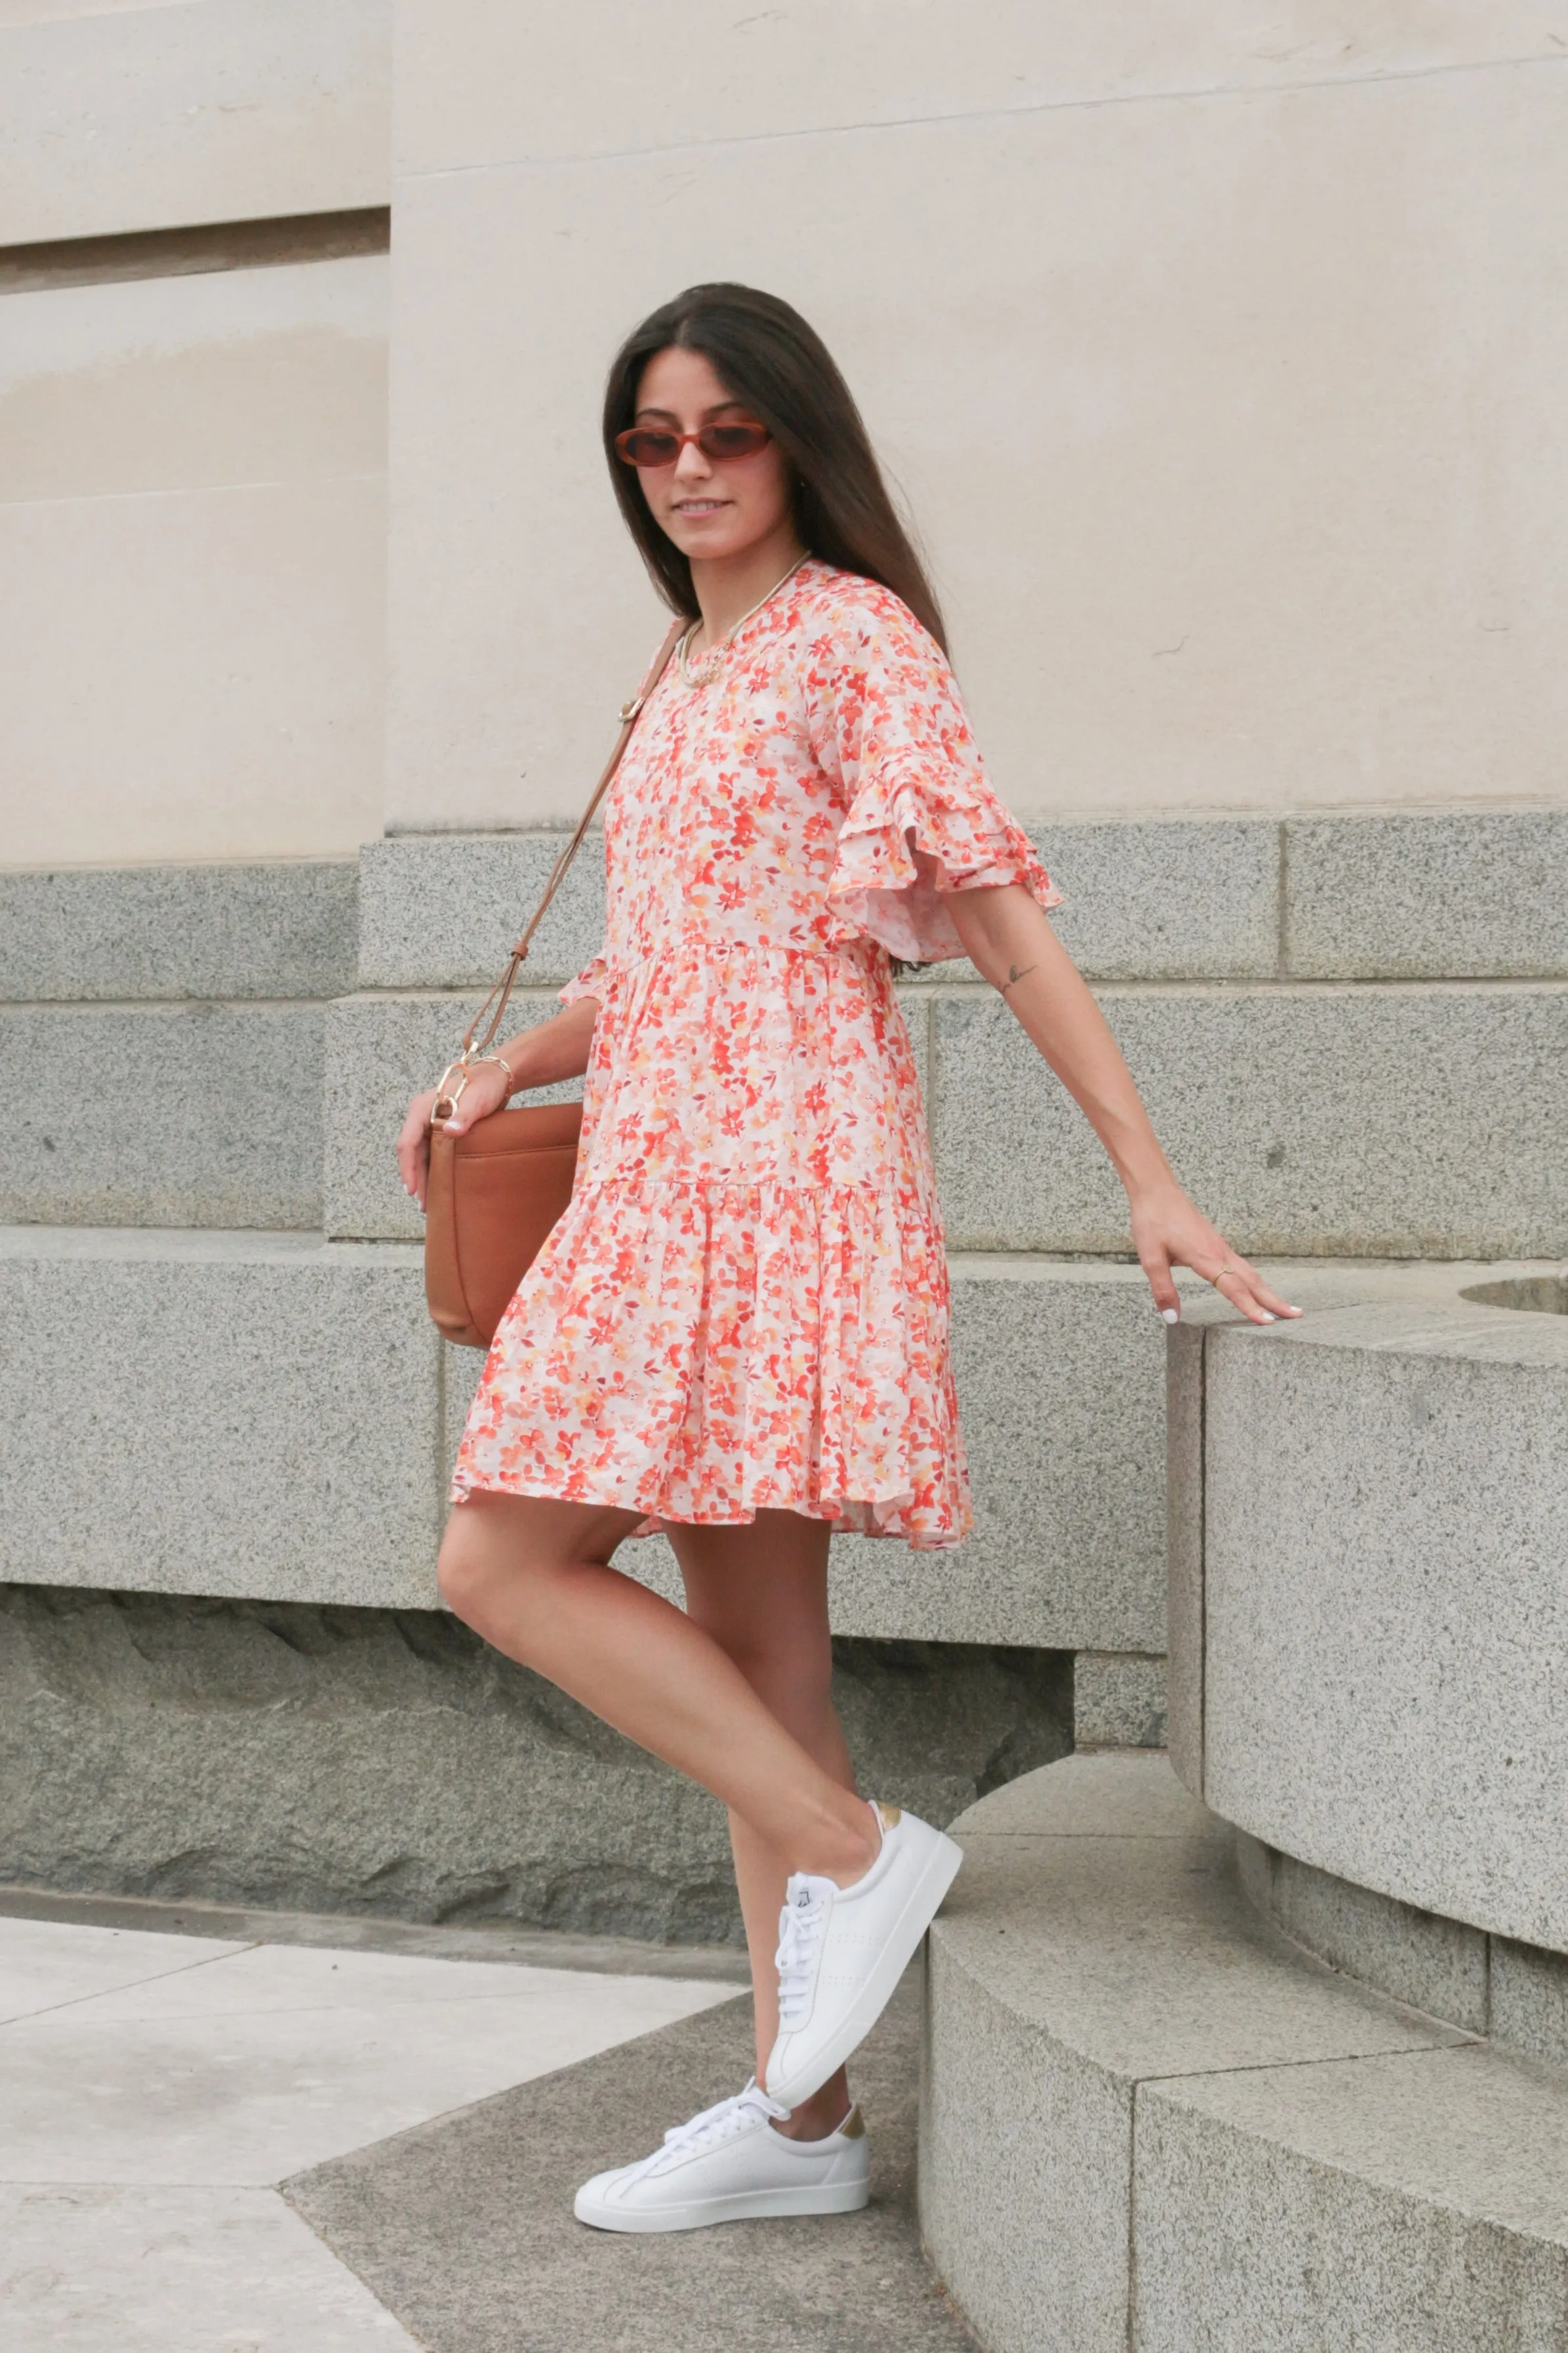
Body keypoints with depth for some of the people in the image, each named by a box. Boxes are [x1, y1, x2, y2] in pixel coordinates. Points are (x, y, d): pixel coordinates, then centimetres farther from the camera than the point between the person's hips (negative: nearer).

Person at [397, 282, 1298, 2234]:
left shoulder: (852, 633, -3)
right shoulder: (687, 675, 21)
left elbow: (990, 902, -9)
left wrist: (1148, 1174, -12)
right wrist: (505, 1068, 8)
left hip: (778, 1173, -9)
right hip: (665, 1176, 9)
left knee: (503, 1561, -12)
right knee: (746, 1637, 6)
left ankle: (853, 1852, -6)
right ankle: (798, 2116, 10)